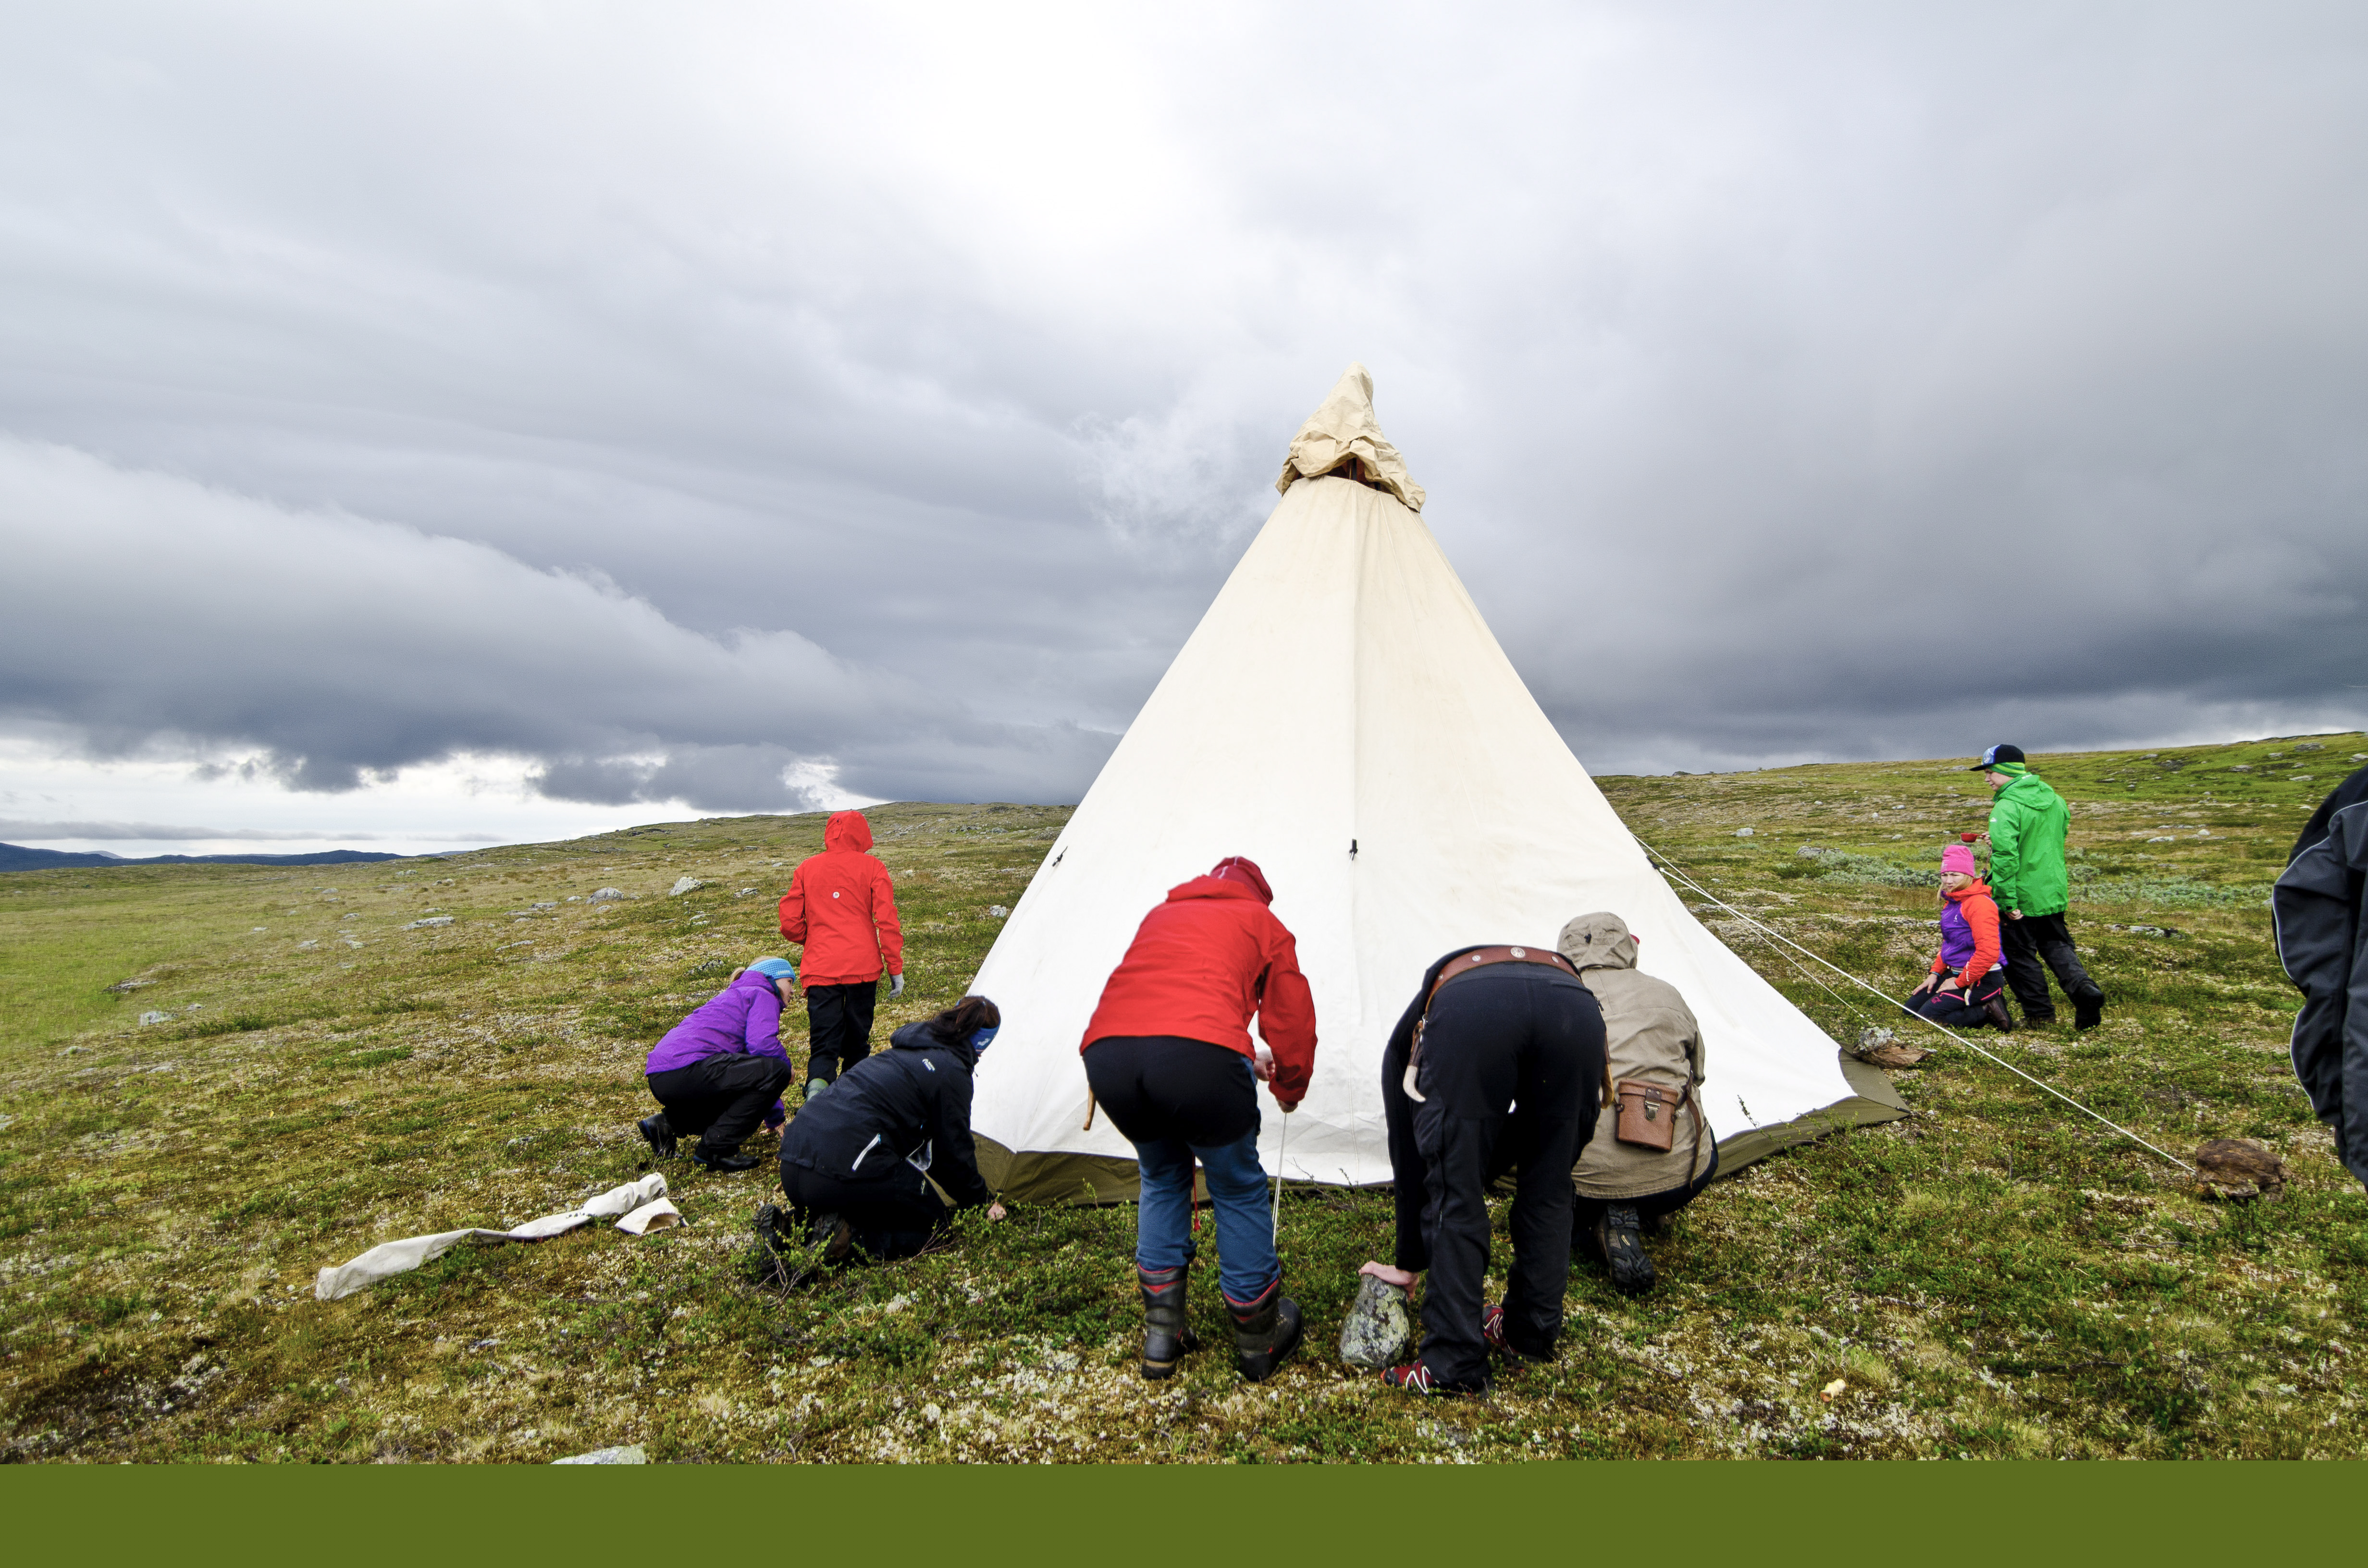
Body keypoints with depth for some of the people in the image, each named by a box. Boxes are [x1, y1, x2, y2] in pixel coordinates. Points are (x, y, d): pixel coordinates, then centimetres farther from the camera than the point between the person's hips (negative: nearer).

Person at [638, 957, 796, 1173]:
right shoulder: (763, 995, 5)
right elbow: (762, 1043, -16)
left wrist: (776, 1118, 40)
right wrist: (786, 1066, 6)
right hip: (687, 1066, -10)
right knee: (775, 1072, -14)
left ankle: (667, 1124, 14)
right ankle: (715, 1149, -11)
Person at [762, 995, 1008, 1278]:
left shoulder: (902, 1052, 24)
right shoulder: (951, 1073, -2)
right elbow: (954, 1152, 5)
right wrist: (982, 1201, 24)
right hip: (844, 1172, -8)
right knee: (932, 1221, 11)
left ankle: (790, 1226, 8)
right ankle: (846, 1238, -11)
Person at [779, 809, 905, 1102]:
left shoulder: (806, 868, 9)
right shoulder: (872, 868, 3)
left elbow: (790, 925, 9)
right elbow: (887, 922, -3)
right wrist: (896, 968, 2)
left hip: (820, 969, 1)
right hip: (863, 968, -1)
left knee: (823, 1045, -1)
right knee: (857, 1041, 14)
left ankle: (817, 1087, -27)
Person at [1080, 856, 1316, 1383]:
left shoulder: (1159, 915, 36)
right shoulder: (1264, 924, 25)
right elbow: (1292, 1024, 27)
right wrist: (1289, 1091, 48)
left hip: (1107, 1054, 4)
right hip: (1200, 1054, -4)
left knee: (1162, 1178, 30)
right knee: (1238, 1190, 21)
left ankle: (1161, 1335, 32)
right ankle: (1258, 1339, 35)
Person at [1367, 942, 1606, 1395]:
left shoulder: (1410, 1036, 37)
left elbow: (1407, 1158, 37)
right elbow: (1526, 1133, 44)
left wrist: (1409, 1264, 45)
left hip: (1468, 1013, -4)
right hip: (1577, 1004, 4)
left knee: (1454, 1198, 12)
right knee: (1549, 1188, 24)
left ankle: (1453, 1364, 17)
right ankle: (1532, 1334, 38)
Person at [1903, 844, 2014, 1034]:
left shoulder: (1980, 904, -20)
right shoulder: (1952, 901, 12)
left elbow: (1988, 953, -26)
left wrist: (1960, 983, -18)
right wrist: (1936, 973, 10)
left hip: (1981, 980, -10)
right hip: (1955, 974, 10)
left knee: (1928, 1016, -15)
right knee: (1912, 1007, 7)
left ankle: (1987, 1012, -4)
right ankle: (1982, 1006, 9)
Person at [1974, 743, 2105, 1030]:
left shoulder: (2006, 807, -20)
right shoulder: (2053, 798, 6)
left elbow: (2005, 856, -27)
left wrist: (2008, 902, -23)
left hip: (2022, 896, -7)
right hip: (2054, 892, 7)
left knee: (2019, 953, 7)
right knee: (2057, 944, 20)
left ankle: (2040, 1012, 13)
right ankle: (2083, 987, -2)